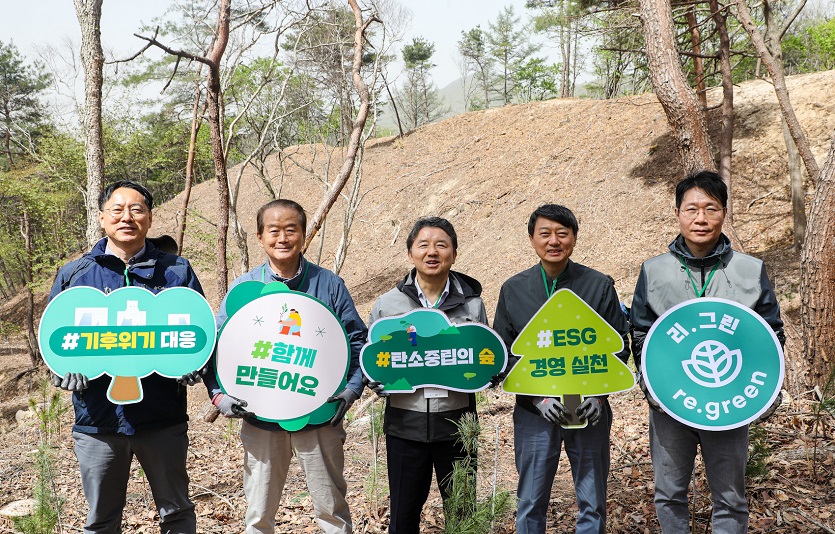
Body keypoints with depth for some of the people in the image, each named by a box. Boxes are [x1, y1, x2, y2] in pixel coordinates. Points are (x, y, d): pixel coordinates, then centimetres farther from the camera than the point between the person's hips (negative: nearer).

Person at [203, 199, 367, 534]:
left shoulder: (329, 284, -1)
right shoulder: (244, 287, 0)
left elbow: (358, 342, 2)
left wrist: (351, 391, -10)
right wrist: (220, 395, -9)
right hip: (261, 420, 1)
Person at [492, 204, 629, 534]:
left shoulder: (599, 285, -1)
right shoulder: (513, 290, 2)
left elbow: (618, 345, 2)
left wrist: (598, 393, -12)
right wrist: (537, 396, -11)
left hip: (589, 411, 0)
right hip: (534, 413, 1)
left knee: (592, 503, 9)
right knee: (531, 504, 8)